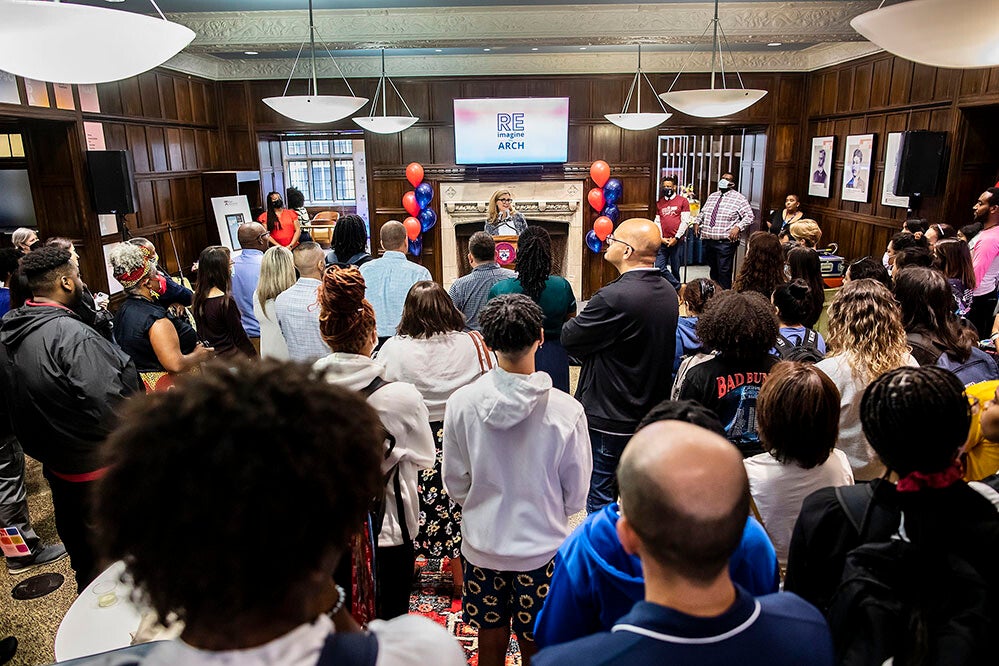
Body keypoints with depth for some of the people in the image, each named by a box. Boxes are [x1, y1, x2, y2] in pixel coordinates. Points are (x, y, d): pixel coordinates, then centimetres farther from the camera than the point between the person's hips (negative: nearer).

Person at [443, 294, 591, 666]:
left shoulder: (461, 402, -17)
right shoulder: (566, 410, -20)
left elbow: (455, 483, -4)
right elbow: (576, 493, -7)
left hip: (481, 545, 2)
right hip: (543, 548, -1)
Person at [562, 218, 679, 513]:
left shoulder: (614, 297, -27)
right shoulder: (668, 292, 1)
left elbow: (569, 338, -17)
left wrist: (576, 322, 4)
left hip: (608, 418, -8)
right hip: (650, 412, 8)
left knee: (600, 499, 9)